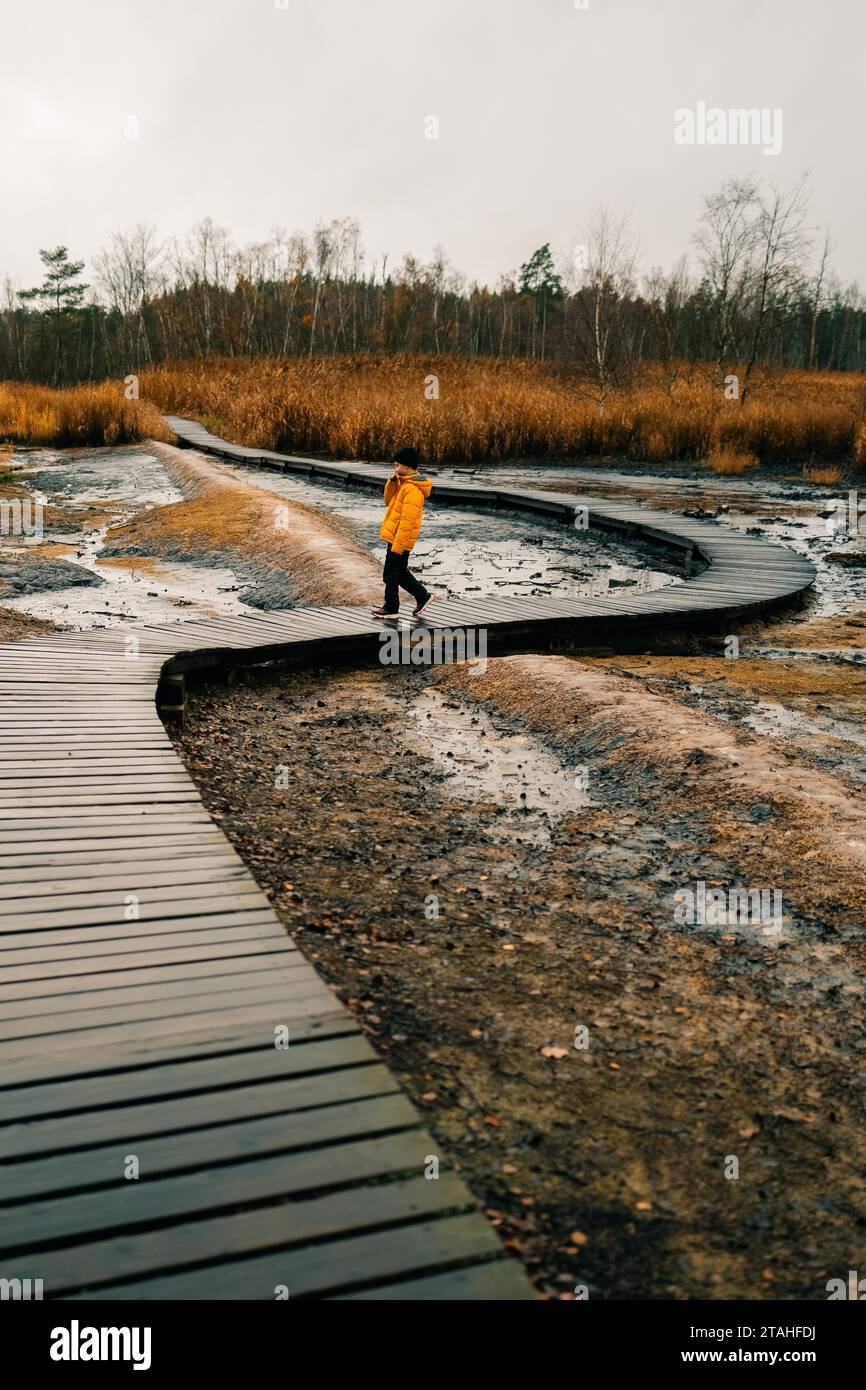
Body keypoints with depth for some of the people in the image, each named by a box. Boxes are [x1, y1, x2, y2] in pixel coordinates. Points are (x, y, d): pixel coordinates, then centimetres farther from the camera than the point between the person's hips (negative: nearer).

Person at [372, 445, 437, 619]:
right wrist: (392, 482, 0)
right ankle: (422, 596, 27)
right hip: (397, 538, 10)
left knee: (390, 574, 0)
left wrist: (397, 545, -24)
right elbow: (388, 502, 16)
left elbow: (407, 521, -24)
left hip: (400, 539, -10)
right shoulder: (404, 483, 11)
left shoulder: (413, 489, -21)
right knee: (400, 572, 19)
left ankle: (391, 608, 11)